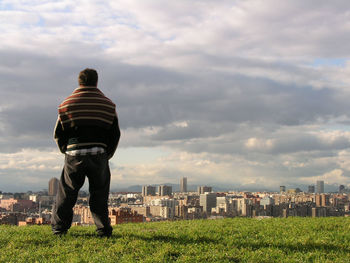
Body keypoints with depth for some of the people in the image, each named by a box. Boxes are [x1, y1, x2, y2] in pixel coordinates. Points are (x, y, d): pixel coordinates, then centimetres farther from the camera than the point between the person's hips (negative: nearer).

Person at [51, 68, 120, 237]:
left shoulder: (67, 104, 6)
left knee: (67, 192, 10)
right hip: (98, 155, 0)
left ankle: (58, 227, 11)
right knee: (99, 193, 9)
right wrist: (107, 154, 18)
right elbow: (115, 134, 7)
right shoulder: (107, 104, 6)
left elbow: (58, 133, 8)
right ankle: (103, 229, 7)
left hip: (74, 155, 0)